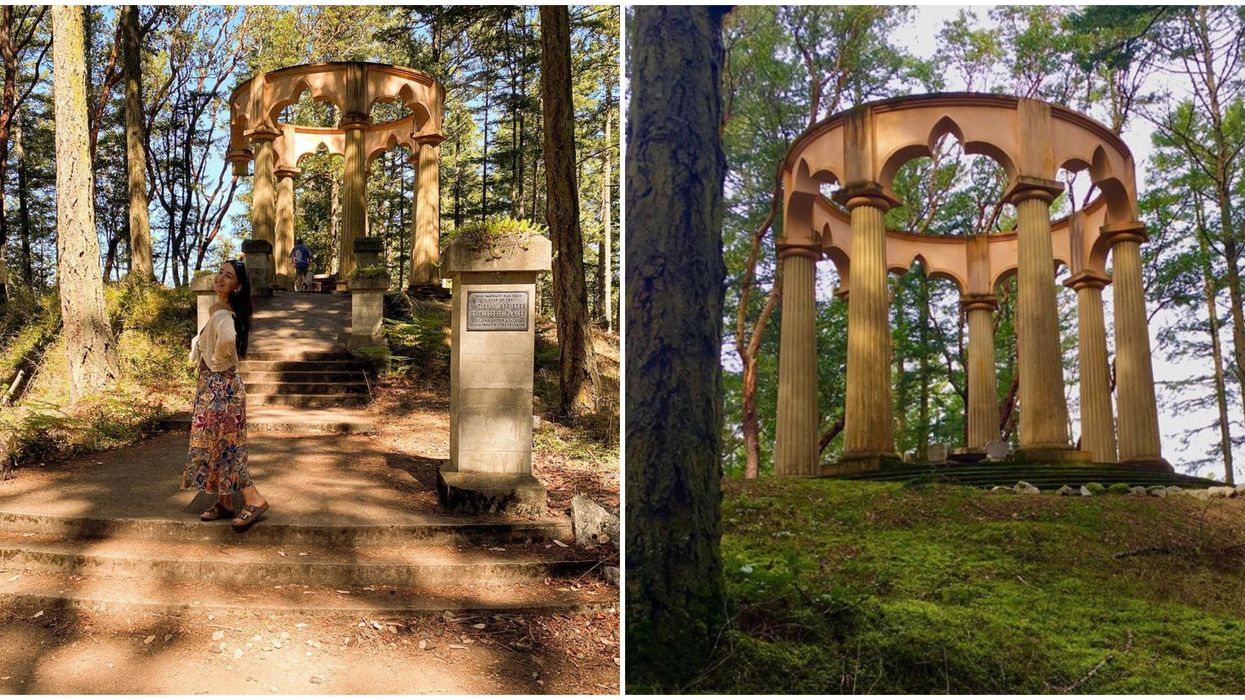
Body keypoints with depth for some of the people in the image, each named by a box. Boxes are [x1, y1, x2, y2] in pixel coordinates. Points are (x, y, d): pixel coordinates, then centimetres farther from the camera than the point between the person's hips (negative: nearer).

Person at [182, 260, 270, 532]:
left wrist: (216, 362, -22)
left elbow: (227, 339, -40)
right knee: (217, 445, 14)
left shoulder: (223, 314, -18)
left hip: (220, 387, -10)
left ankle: (255, 500, 0)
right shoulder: (219, 310, 12)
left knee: (223, 446, -5)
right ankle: (224, 502, 21)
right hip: (215, 386, 10)